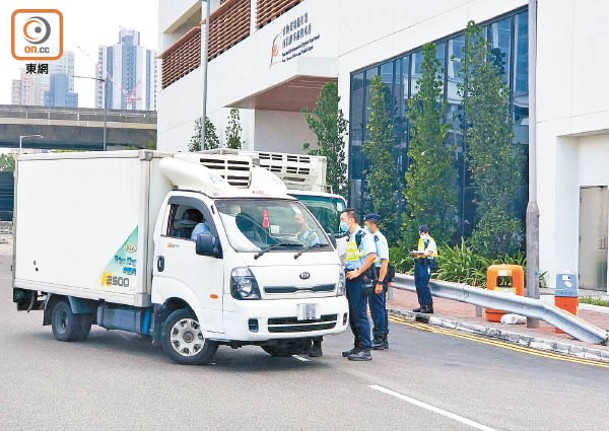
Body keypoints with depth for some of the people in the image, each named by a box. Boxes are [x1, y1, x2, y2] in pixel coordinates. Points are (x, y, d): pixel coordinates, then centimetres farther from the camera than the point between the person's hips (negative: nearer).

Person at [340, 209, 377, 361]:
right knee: (352, 314, 12)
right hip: (348, 278, 9)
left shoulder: (363, 235, -9)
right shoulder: (347, 237, 18)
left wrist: (358, 272, -18)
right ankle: (358, 346, 20)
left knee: (360, 314, -9)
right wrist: (344, 270, 13)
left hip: (358, 279, -9)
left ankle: (365, 350, -7)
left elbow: (372, 256, -19)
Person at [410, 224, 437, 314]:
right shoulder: (421, 240, 19)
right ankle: (422, 305, 15)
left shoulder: (430, 241, -8)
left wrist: (417, 253, -20)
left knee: (424, 286, -12)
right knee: (418, 285, 8)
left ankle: (429, 306, -8)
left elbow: (428, 253, -19)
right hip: (418, 263, 9)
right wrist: (414, 253, 6)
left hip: (426, 264, -9)